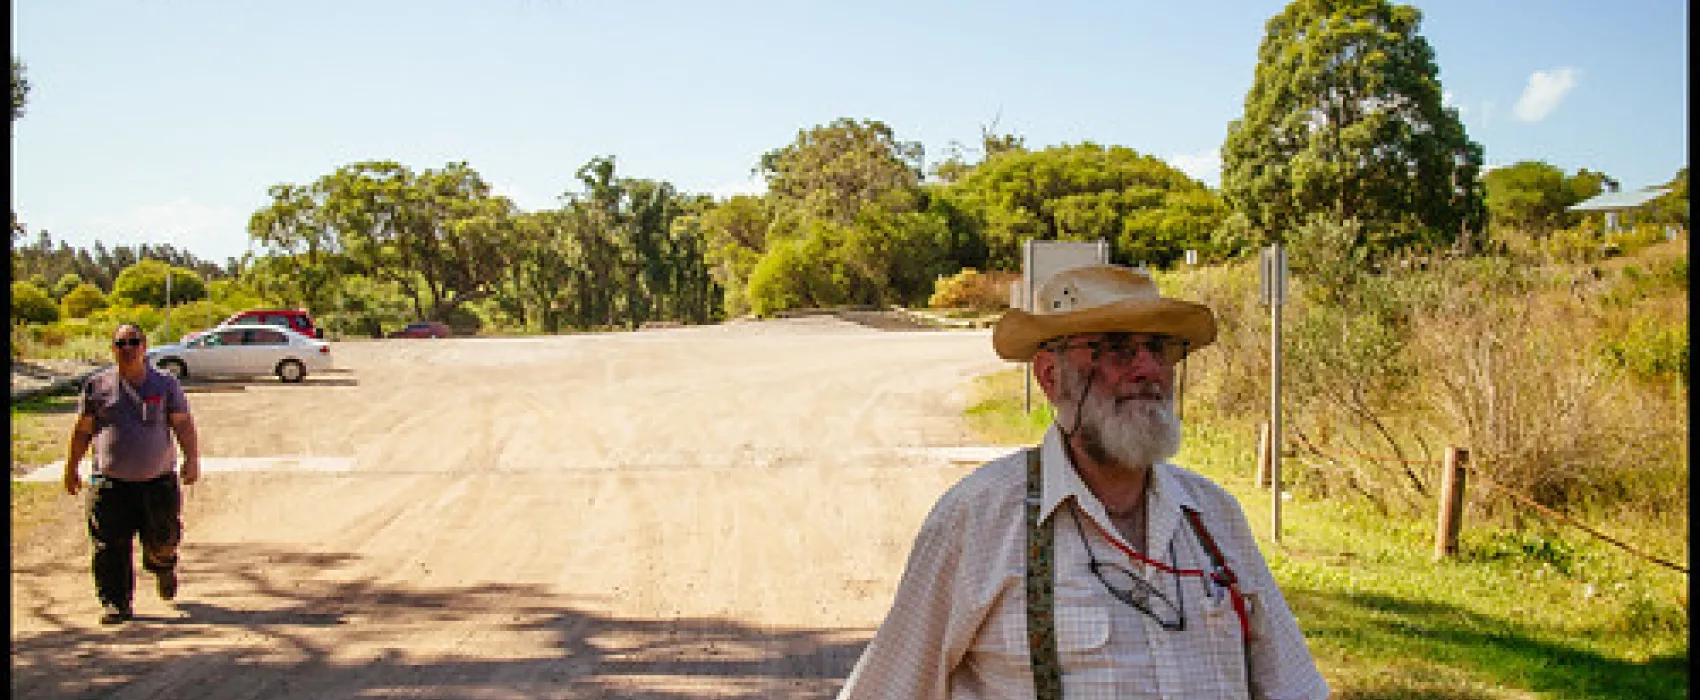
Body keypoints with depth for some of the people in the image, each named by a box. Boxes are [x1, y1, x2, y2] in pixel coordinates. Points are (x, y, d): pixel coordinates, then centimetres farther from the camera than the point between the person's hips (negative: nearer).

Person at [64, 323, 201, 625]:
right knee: (111, 547, -4)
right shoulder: (97, 385, 6)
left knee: (162, 541, 7)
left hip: (158, 480, 0)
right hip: (110, 483, 0)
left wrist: (192, 459, -11)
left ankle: (164, 568, 41)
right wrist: (71, 468, 14)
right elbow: (82, 430, 13)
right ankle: (115, 604, 6)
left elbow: (183, 424, 2)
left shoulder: (165, 384, 5)